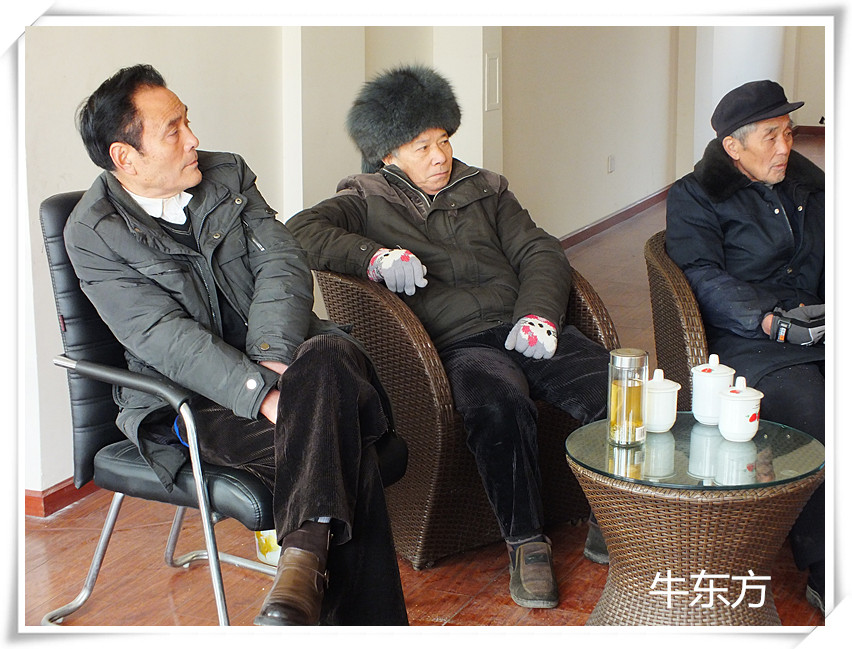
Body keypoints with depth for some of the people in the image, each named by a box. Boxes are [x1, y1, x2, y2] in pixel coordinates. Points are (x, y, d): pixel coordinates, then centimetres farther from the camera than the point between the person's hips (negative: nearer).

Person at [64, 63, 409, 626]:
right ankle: (367, 622, -30)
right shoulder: (92, 234, -4)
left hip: (284, 357, 4)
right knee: (337, 441, -30)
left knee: (333, 352, -33)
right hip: (191, 400, -4)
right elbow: (167, 338, -15)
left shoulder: (228, 174, 10)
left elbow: (283, 264, -1)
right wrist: (262, 394, -28)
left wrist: (276, 357, -20)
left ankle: (303, 559, -40)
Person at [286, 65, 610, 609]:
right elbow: (301, 231, -3)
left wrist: (539, 315, 0)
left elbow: (541, 253, 19)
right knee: (500, 407, -39)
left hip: (525, 331, 4)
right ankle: (526, 542, -20)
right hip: (459, 344, -4)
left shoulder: (484, 188, 26)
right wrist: (375, 256, -15)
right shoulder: (366, 201, 14)